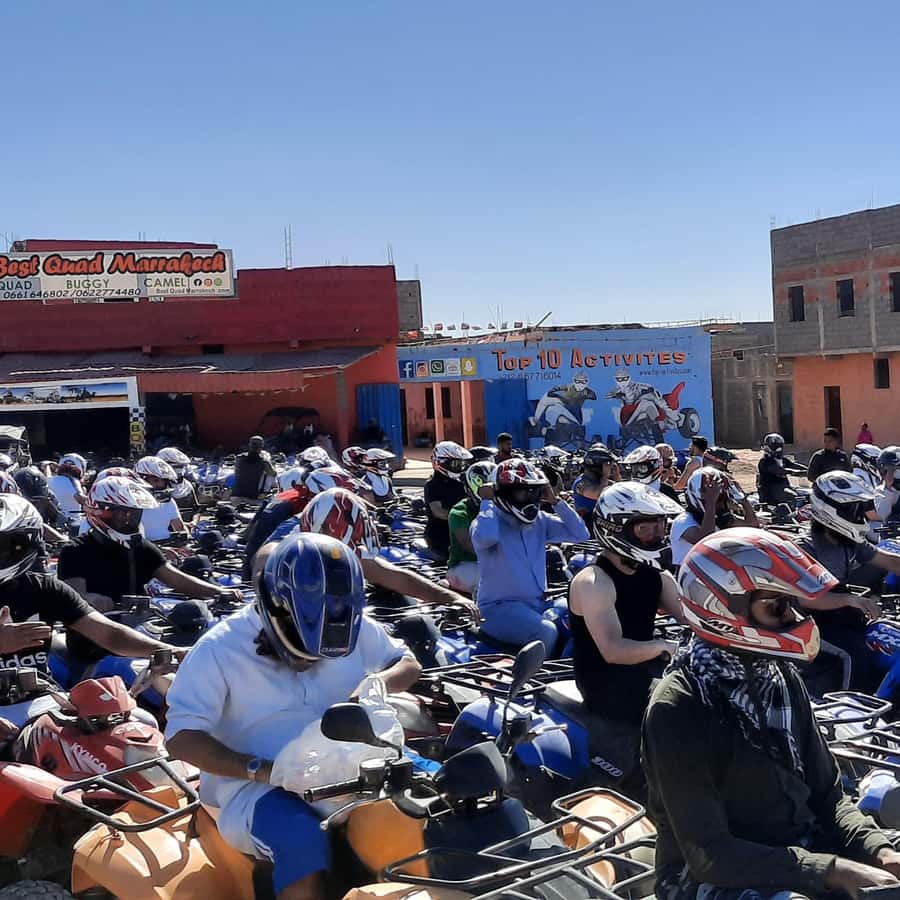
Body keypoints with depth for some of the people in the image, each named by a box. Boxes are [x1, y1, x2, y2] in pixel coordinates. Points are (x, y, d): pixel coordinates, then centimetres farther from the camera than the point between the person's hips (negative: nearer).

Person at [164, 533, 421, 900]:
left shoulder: (358, 631, 5)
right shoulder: (222, 648, -8)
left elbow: (408, 663, 19)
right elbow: (181, 737, -11)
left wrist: (380, 681, -7)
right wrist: (261, 770, -25)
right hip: (254, 785, -4)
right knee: (302, 839, -37)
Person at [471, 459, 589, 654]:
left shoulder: (540, 521, 10)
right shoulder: (491, 521, -8)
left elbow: (580, 534, 6)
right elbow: (485, 537, -34)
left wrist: (556, 501, 0)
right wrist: (487, 503, -16)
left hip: (538, 602, 7)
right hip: (498, 607, -7)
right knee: (546, 632, -30)